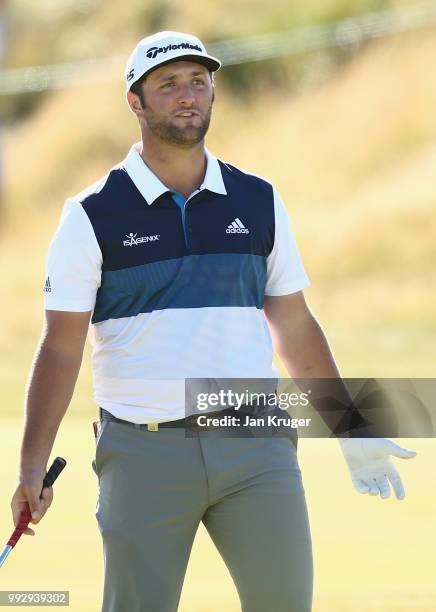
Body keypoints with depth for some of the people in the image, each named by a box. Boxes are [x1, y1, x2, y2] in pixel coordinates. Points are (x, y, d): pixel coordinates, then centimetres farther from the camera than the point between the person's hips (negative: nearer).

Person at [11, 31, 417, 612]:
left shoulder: (258, 203, 10)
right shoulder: (93, 216, 0)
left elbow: (295, 328, 17)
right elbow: (61, 347, -3)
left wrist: (350, 430, 17)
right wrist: (32, 466, -11)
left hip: (254, 449, 2)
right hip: (145, 450, -2)